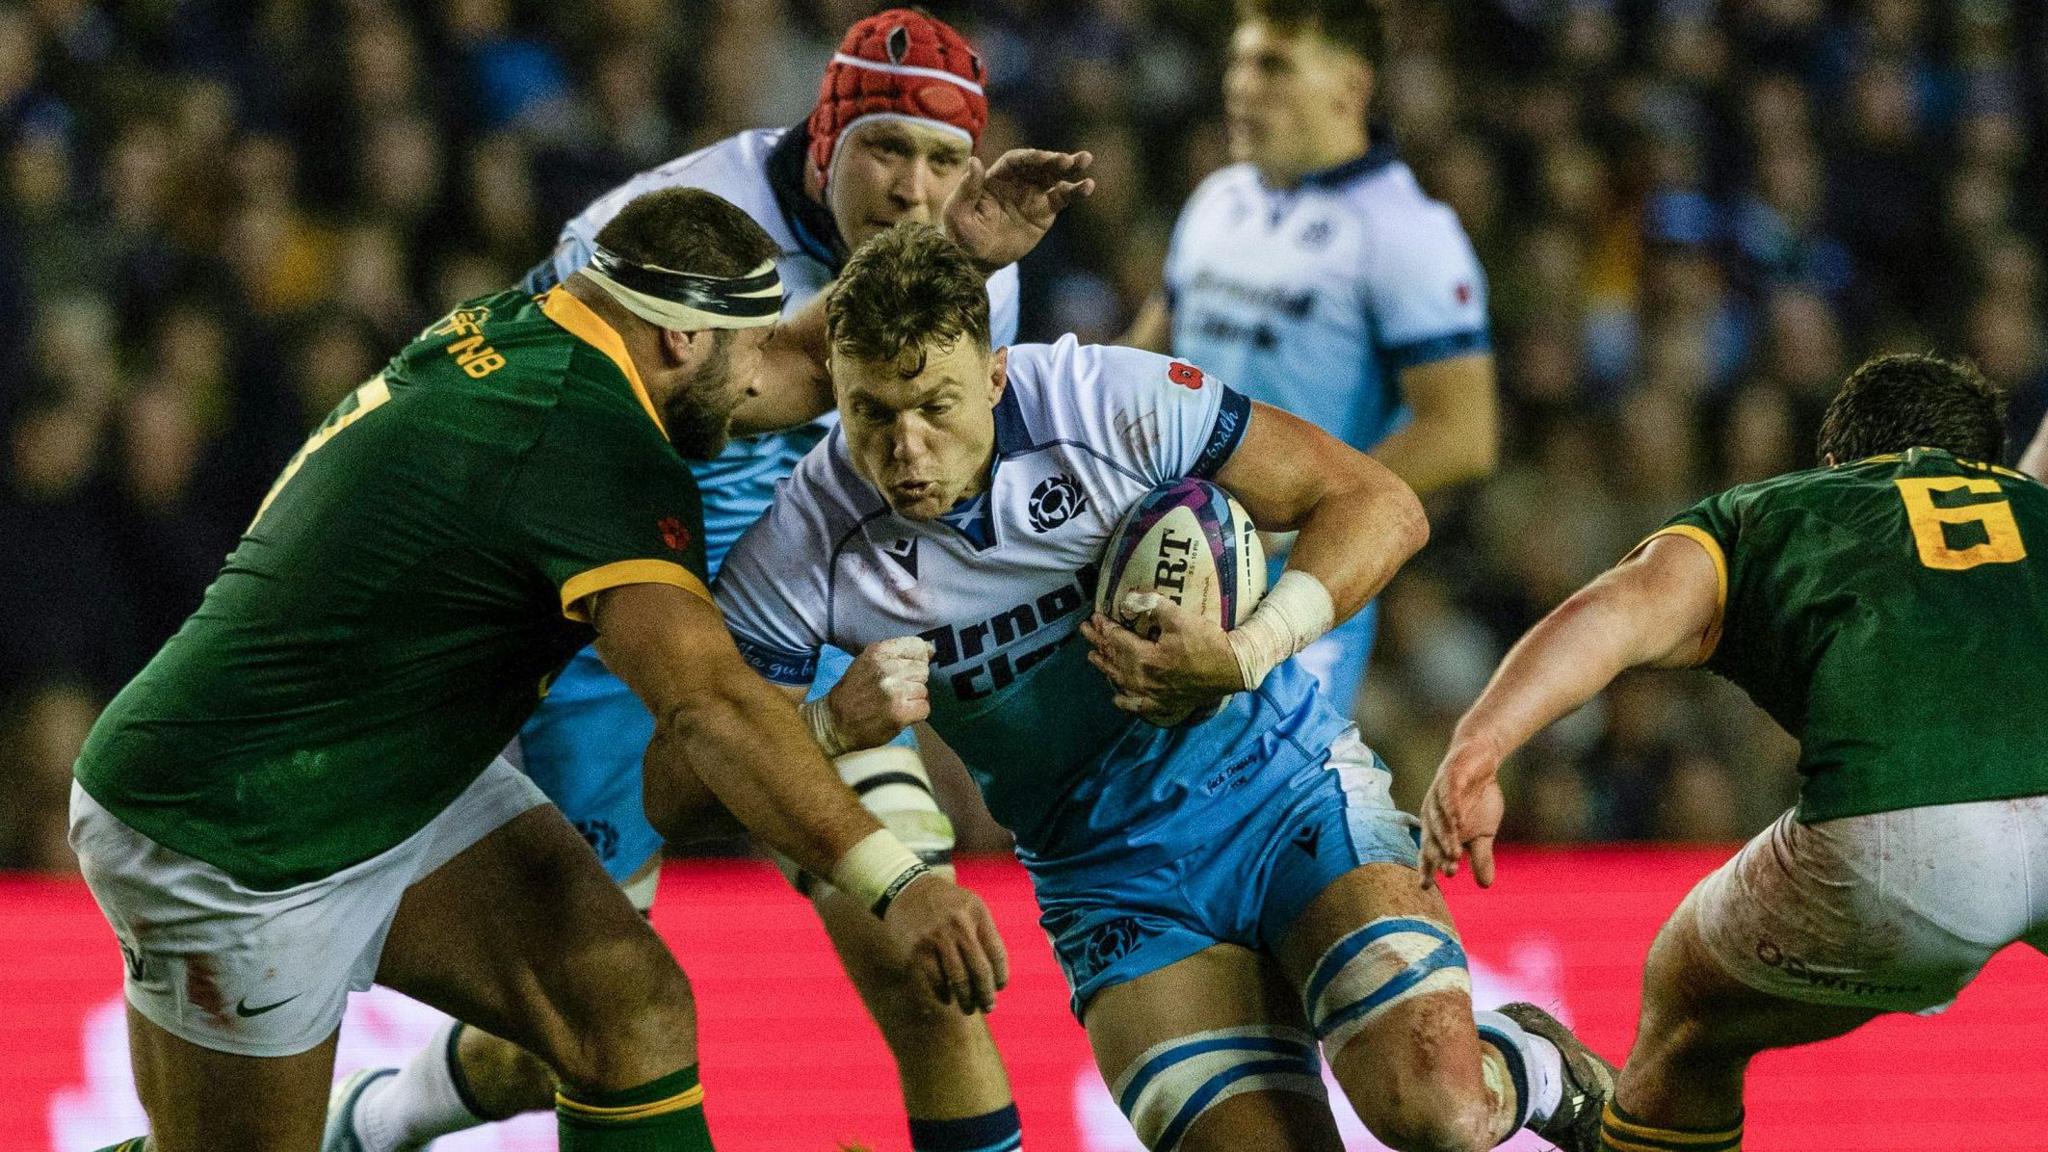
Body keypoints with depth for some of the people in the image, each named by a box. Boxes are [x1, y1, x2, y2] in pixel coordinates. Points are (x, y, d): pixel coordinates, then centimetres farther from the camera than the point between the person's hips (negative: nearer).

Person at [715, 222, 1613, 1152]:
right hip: (1109, 885, 2)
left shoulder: (1114, 404, -17)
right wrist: (834, 729, -29)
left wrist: (1244, 658, -26)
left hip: (1288, 785, -2)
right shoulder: (798, 555, -13)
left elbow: (1381, 507, -11)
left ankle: (1536, 1070, 11)